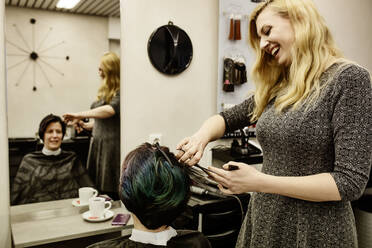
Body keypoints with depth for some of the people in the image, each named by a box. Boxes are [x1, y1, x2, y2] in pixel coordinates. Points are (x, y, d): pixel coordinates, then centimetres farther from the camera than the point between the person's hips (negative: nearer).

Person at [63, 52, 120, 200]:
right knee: (97, 189, 6)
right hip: (98, 144, 8)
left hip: (112, 146, -7)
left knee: (111, 194, -7)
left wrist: (80, 115, -17)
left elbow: (111, 110, -23)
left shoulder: (120, 91, -7)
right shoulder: (104, 91, 17)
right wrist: (86, 125, 10)